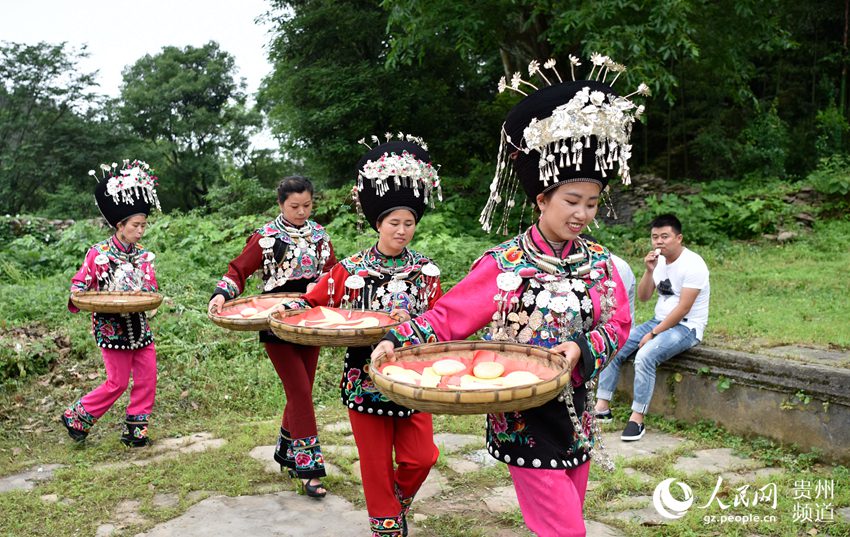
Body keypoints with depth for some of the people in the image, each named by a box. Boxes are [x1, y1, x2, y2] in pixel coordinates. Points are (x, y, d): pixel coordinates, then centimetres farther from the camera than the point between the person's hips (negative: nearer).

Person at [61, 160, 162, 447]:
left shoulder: (144, 255, 4)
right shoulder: (98, 254, -9)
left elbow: (152, 289, 8)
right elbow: (79, 283, -2)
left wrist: (149, 298, -14)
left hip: (140, 327, 6)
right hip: (112, 329, -5)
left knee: (147, 378, 3)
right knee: (118, 383, -1)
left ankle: (135, 430, 16)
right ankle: (75, 418, 19)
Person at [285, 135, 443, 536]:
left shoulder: (425, 271, -1)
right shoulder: (351, 270, -5)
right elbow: (314, 302, 4)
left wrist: (410, 321, -19)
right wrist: (288, 308, -16)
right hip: (365, 379, -1)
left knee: (421, 458, 3)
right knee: (376, 462, 9)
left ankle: (398, 502, 35)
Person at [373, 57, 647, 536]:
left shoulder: (600, 262, 1)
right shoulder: (505, 264, -13)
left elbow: (619, 325, 2)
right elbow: (449, 315, -12)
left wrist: (582, 349, -17)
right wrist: (398, 340, -27)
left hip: (578, 416, 5)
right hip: (525, 420, -5)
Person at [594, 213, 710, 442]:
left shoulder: (692, 264, -16)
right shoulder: (659, 261, 8)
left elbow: (683, 308, -19)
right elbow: (643, 297, 7)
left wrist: (653, 334, -18)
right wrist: (649, 270, -9)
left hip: (686, 327, -8)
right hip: (659, 321, 8)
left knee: (645, 356, -32)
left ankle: (637, 419, -23)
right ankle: (602, 407, -4)